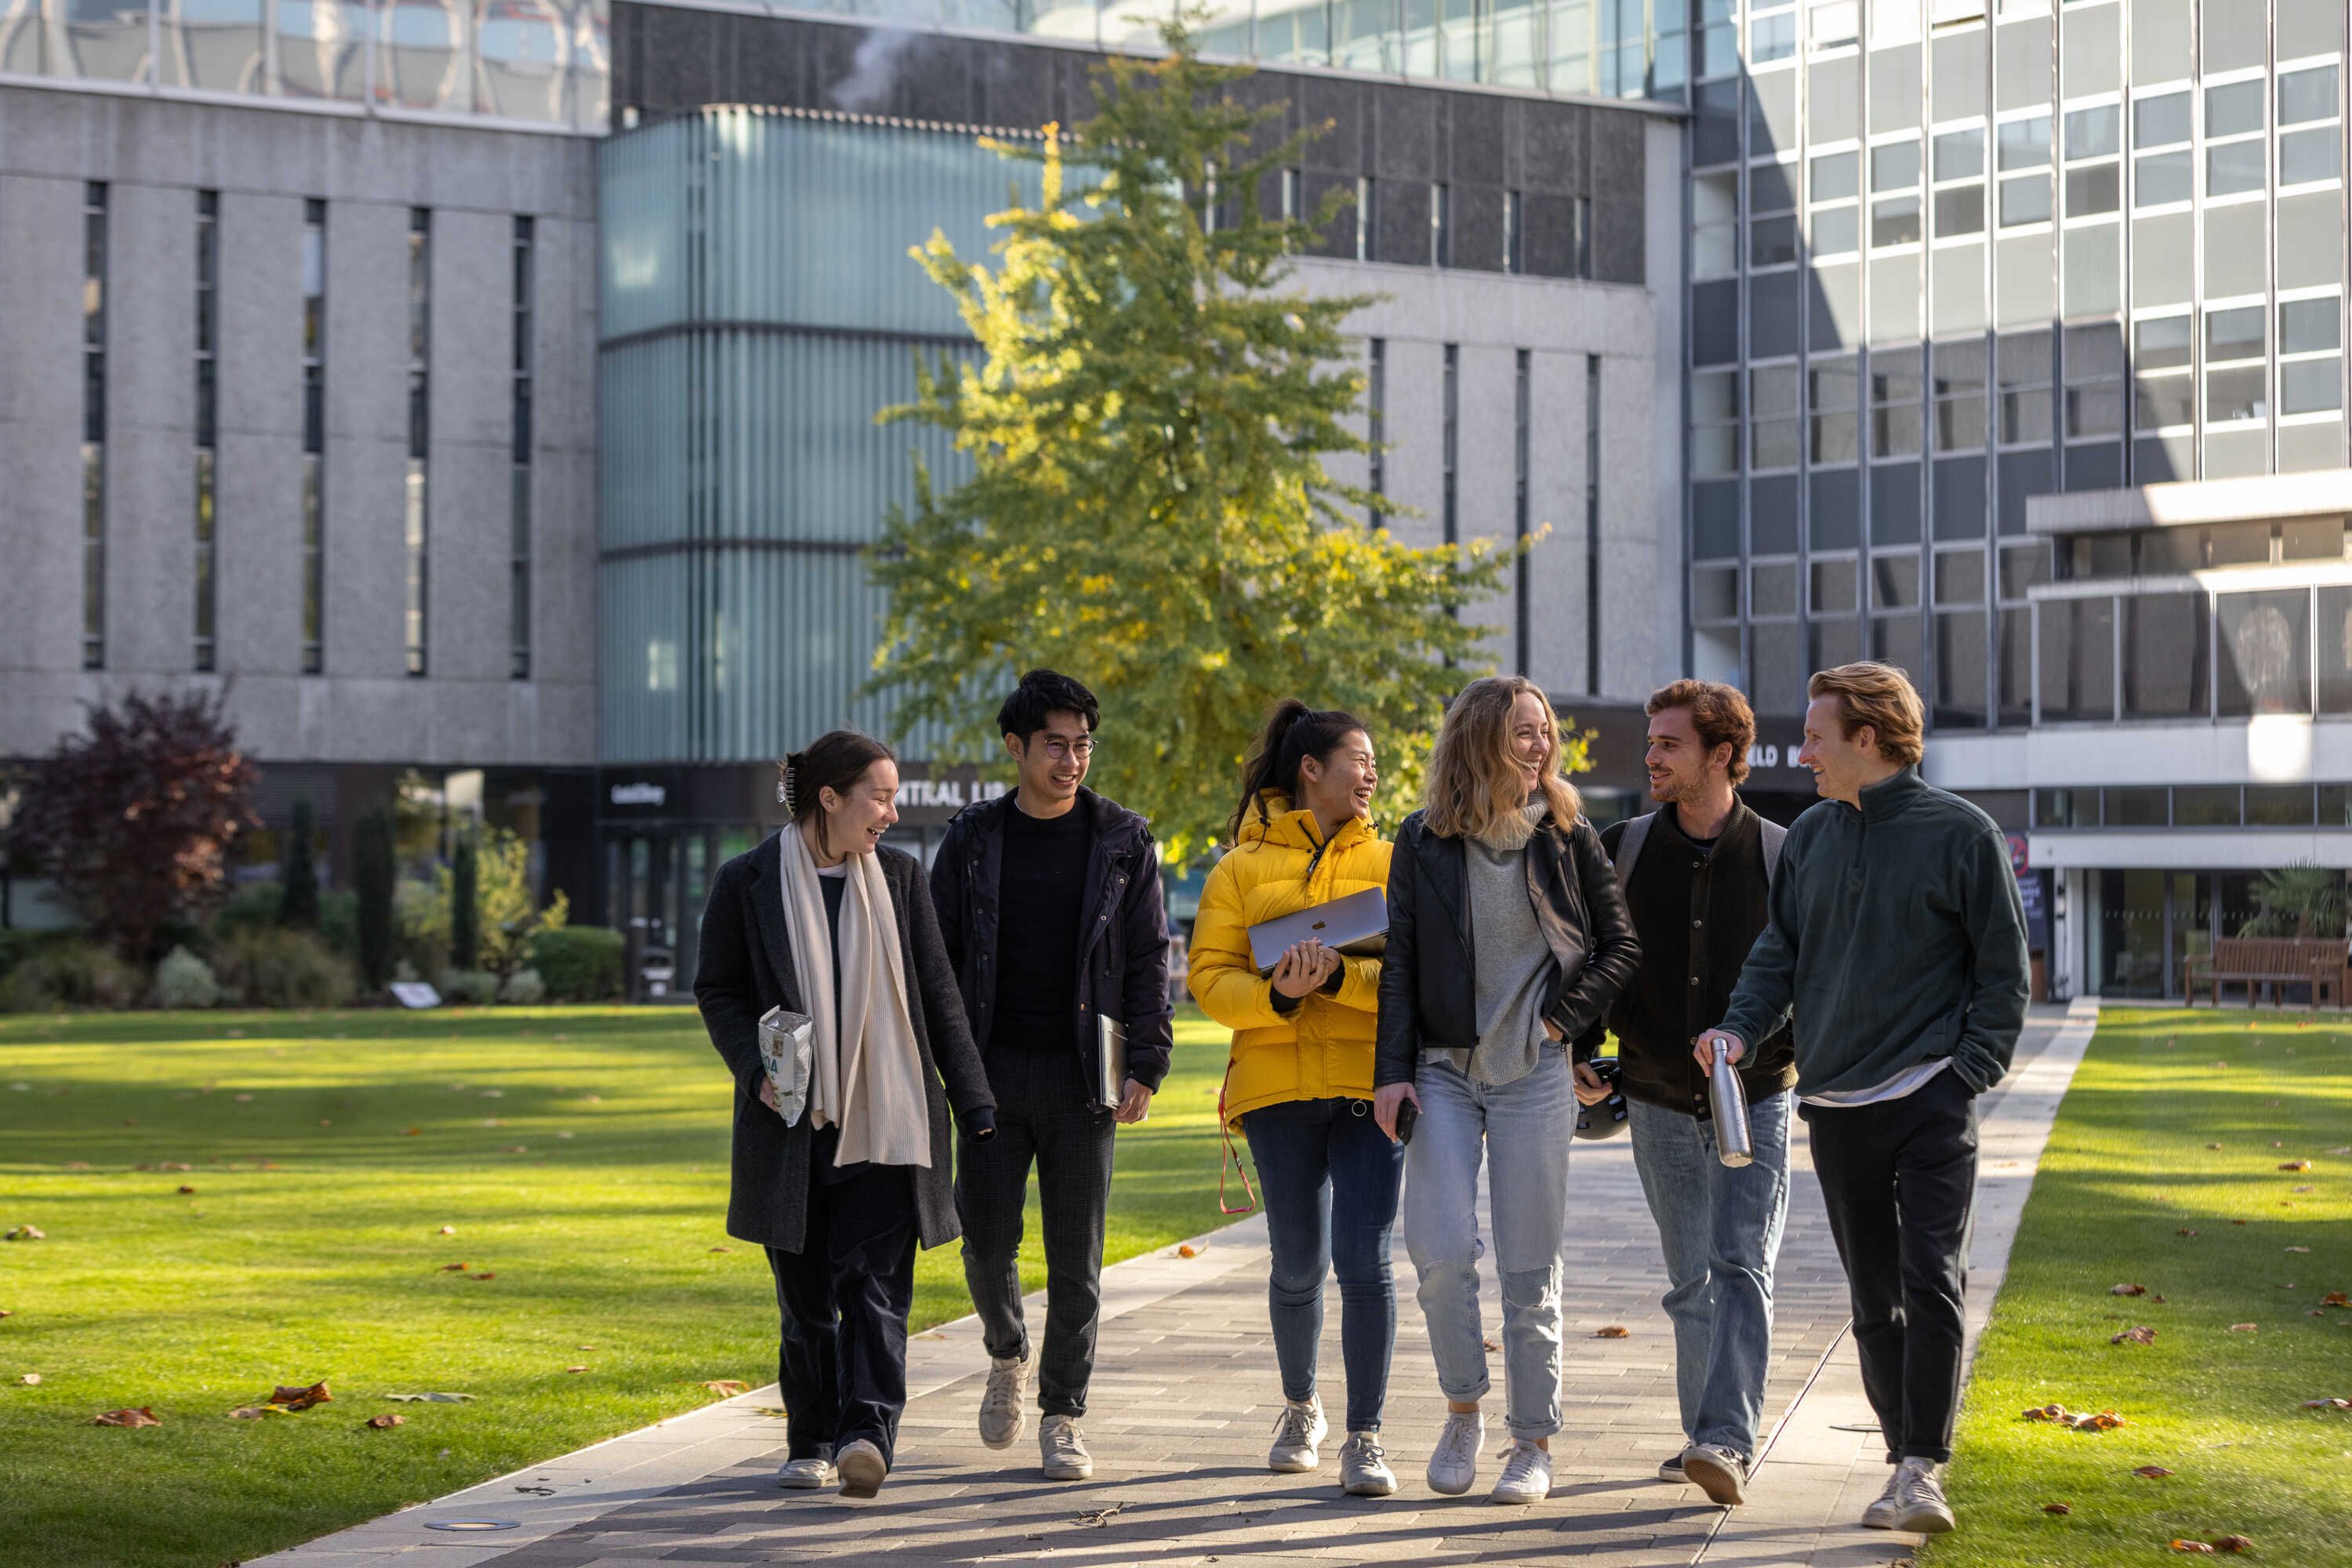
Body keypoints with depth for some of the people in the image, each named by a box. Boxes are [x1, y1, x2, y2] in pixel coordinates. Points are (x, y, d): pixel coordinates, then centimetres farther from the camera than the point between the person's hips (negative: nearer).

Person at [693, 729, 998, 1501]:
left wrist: (971, 1099, 7)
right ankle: (811, 1444, 17)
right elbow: (718, 990, 5)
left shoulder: (899, 875, 7)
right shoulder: (748, 881, 0)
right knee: (805, 1292, 5)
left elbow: (937, 994, 10)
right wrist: (758, 1068, -12)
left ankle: (866, 1435, -18)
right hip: (793, 1121, -1)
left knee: (875, 1283, -10)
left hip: (884, 1122, 1)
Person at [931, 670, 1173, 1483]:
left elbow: (1149, 959, 3)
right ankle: (1007, 1355, 28)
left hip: (1081, 1075, -1)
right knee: (988, 1241, -1)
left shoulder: (1123, 840, 3)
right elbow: (938, 956, 9)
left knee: (1076, 1257, 1)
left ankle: (1062, 1416, 11)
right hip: (992, 1070, 1)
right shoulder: (974, 837, 6)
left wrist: (1145, 1068, -5)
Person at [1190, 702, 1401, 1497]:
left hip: (1368, 1079, 0)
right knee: (1299, 1264, 6)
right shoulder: (1241, 870, 8)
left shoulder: (1387, 862, 10)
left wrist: (1340, 975, -17)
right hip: (1278, 1078, 0)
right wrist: (1277, 995, -17)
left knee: (1365, 1261, -10)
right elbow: (1210, 977, 2)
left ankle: (1365, 1438, -3)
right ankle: (1300, 1408, 31)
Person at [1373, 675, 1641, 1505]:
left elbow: (1621, 947, 7)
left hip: (1535, 1072, 0)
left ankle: (1534, 1442, 10)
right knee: (1440, 1250, -11)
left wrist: (1561, 1021, -5)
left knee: (1529, 1264, 1)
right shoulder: (1424, 842, 4)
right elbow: (1400, 963, 5)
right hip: (1445, 1069, 1)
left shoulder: (1567, 836, 3)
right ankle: (1463, 1411, 10)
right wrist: (1393, 1071, -2)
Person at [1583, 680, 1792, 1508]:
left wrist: (1799, 1056, -6)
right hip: (1659, 1101, 3)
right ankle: (1704, 1434, 20)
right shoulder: (1622, 850, 2)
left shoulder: (1780, 858, -4)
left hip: (1754, 1100, -3)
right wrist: (1583, 1052, 5)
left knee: (1741, 1268, -14)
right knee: (1689, 1282, 10)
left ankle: (1726, 1441, -22)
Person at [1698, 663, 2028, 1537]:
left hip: (1932, 1102, -5)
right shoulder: (1809, 838, 10)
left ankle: (1922, 1471, -12)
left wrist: (1973, 1072, -9)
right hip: (1836, 1105, 5)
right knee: (1873, 1299, 9)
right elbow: (1780, 952, 13)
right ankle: (1907, 1461, 17)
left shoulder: (1962, 835, -4)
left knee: (1931, 1284, -13)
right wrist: (1741, 1028, -5)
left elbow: (2004, 967, -1)